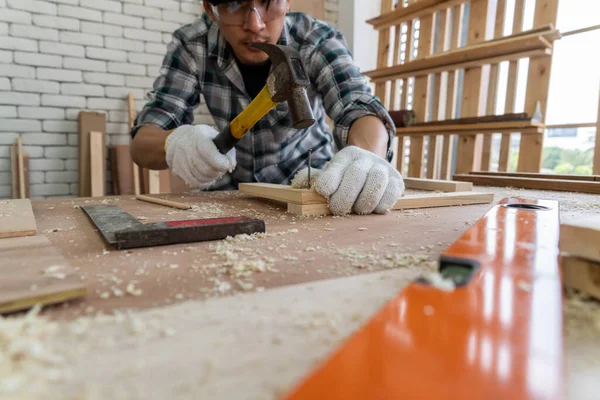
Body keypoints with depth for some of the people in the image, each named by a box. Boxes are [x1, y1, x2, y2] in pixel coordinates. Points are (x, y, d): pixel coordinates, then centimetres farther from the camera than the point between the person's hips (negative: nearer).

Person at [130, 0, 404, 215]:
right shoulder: (191, 45, -13)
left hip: (309, 187, 0)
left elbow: (360, 108, -29)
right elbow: (142, 141, -15)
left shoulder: (317, 40, -15)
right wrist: (175, 142, -37)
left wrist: (366, 157, -51)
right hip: (229, 192, 1)